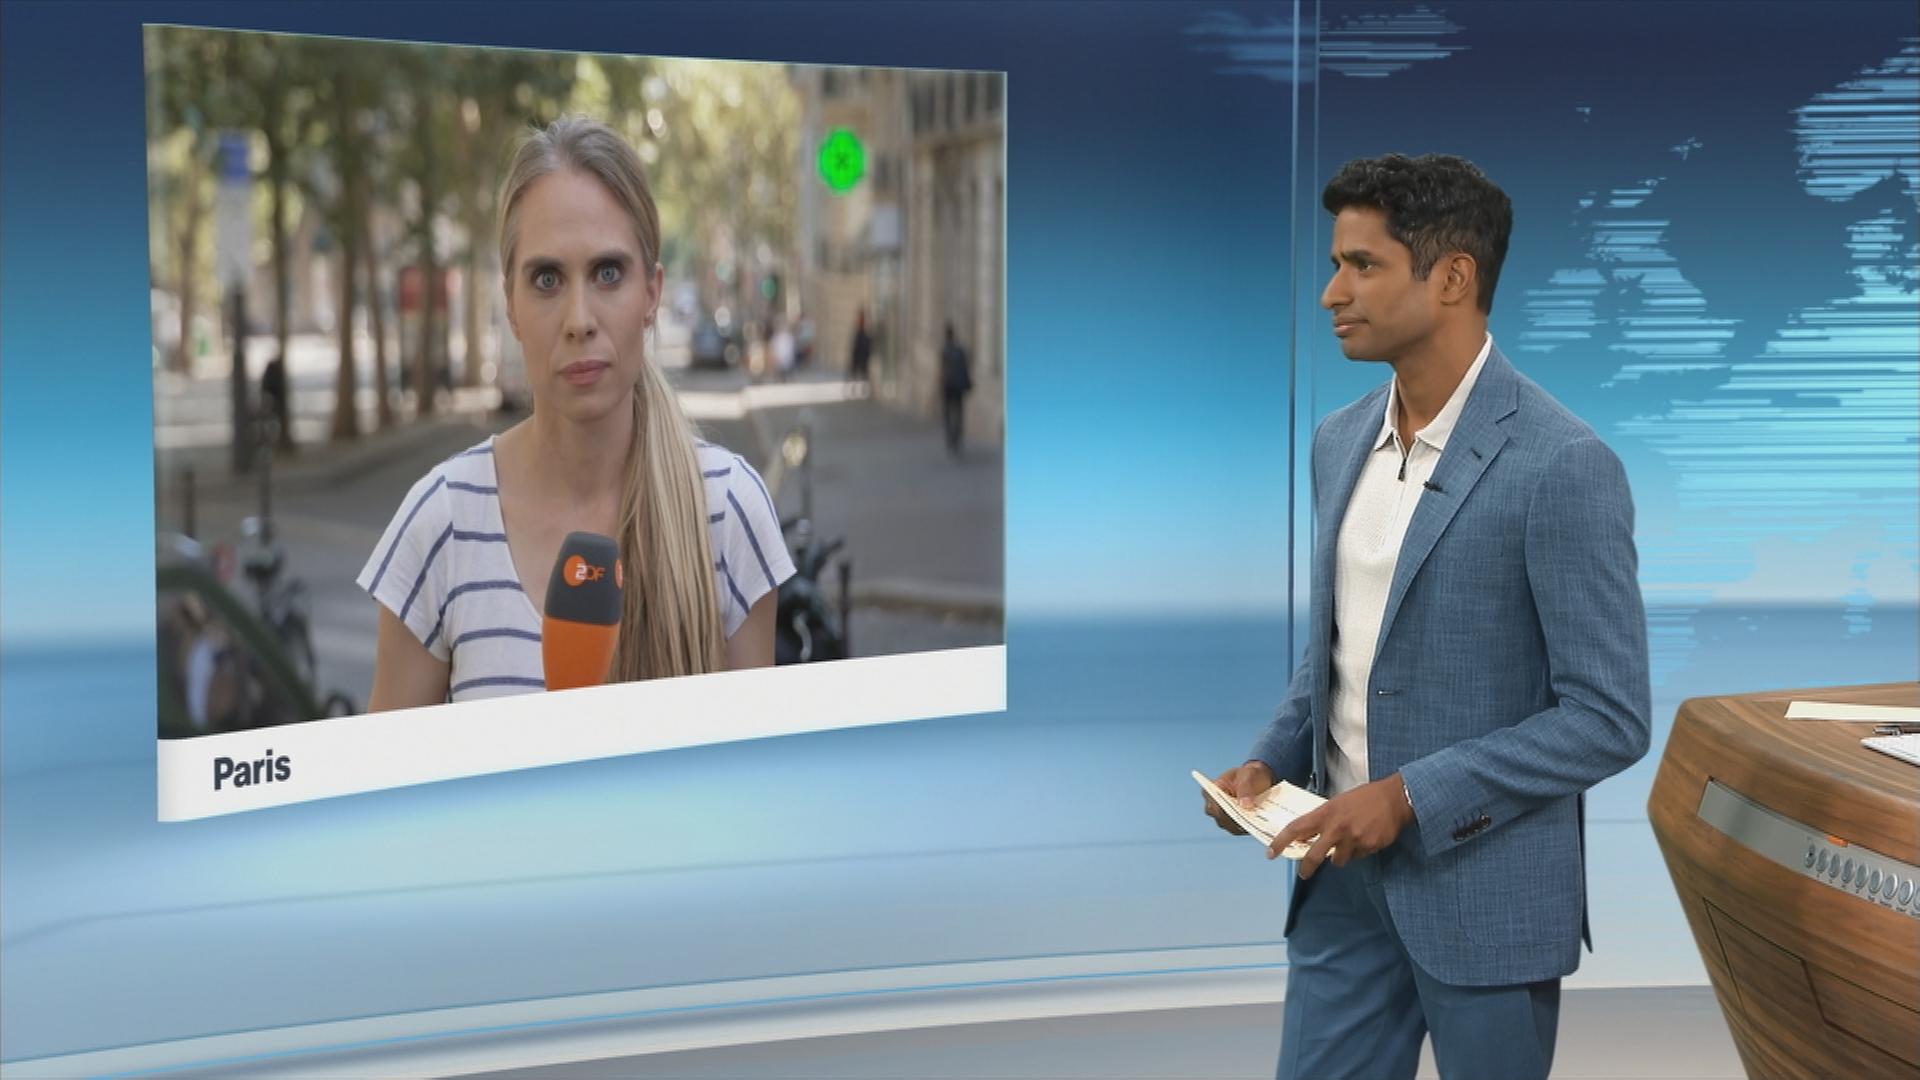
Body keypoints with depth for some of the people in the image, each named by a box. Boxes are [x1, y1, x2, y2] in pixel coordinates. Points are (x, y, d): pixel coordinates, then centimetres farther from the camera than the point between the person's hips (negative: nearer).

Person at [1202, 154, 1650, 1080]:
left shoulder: (1562, 466, -17)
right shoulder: (1341, 441, 6)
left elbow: (1609, 717, -16)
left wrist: (1411, 795, -21)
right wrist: (1273, 760, 1)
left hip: (1484, 886, -6)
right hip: (1343, 866, 6)